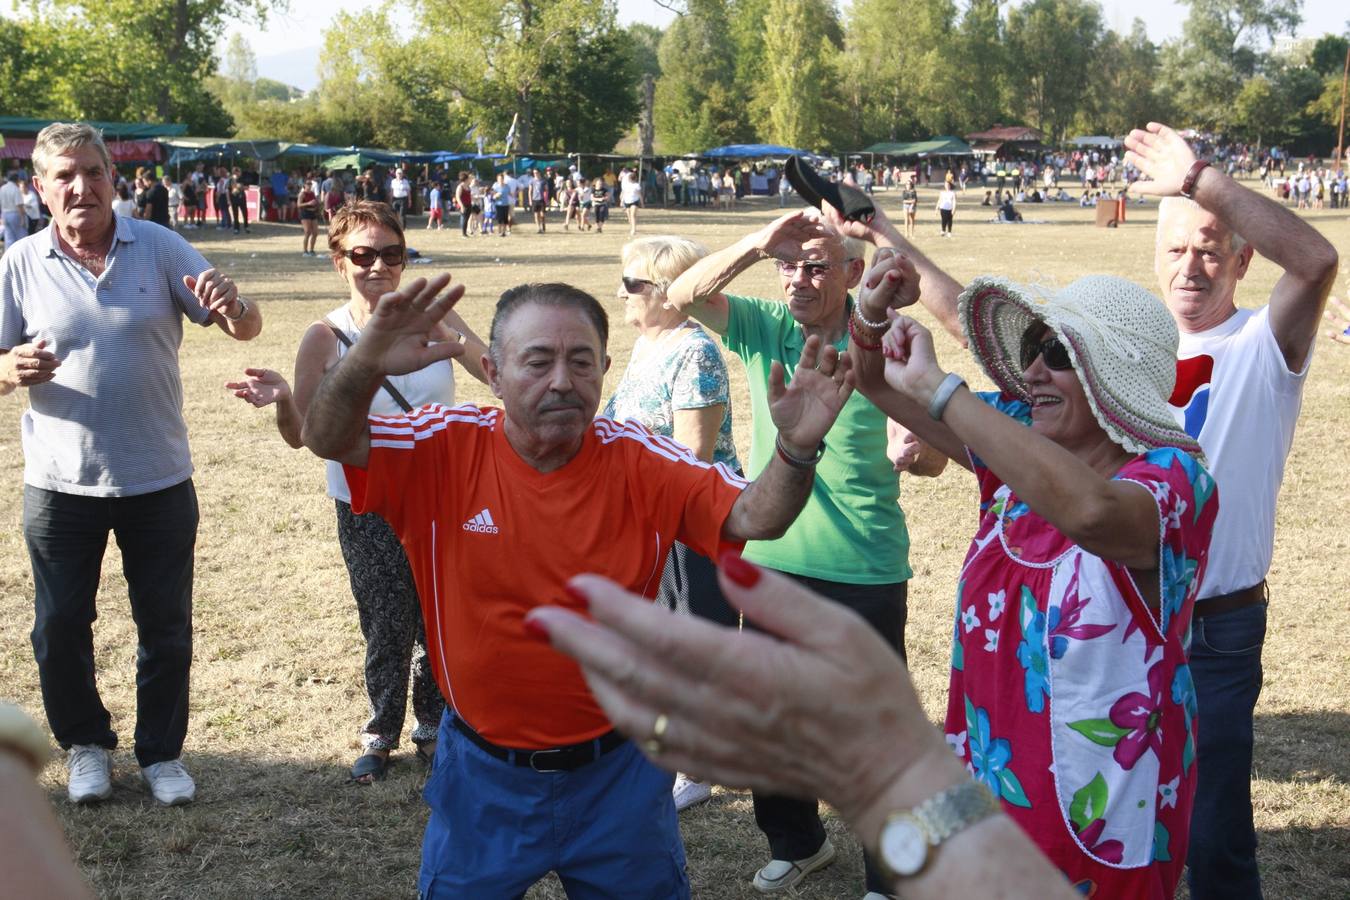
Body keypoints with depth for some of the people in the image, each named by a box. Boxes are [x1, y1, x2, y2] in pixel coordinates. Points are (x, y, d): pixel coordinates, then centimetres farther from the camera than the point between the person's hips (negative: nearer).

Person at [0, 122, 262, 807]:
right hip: (60, 485, 0)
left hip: (158, 480, 0)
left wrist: (232, 307, -31)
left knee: (166, 627, 11)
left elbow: (246, 328, -7)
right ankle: (84, 744, 33)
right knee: (59, 628, 11)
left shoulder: (160, 248, -4)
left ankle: (161, 751, 28)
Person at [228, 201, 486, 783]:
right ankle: (380, 734, 29)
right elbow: (301, 435, -6)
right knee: (387, 630, 5)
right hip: (368, 510, -1)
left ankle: (433, 726, 32)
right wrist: (281, 400, -27)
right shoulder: (326, 338, -7)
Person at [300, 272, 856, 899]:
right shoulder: (446, 450, -13)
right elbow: (328, 439, -20)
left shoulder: (639, 461, -13)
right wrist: (366, 362, -40)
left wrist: (796, 450, -38)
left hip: (618, 771, 0)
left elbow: (754, 518, -17)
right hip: (483, 776, 0)